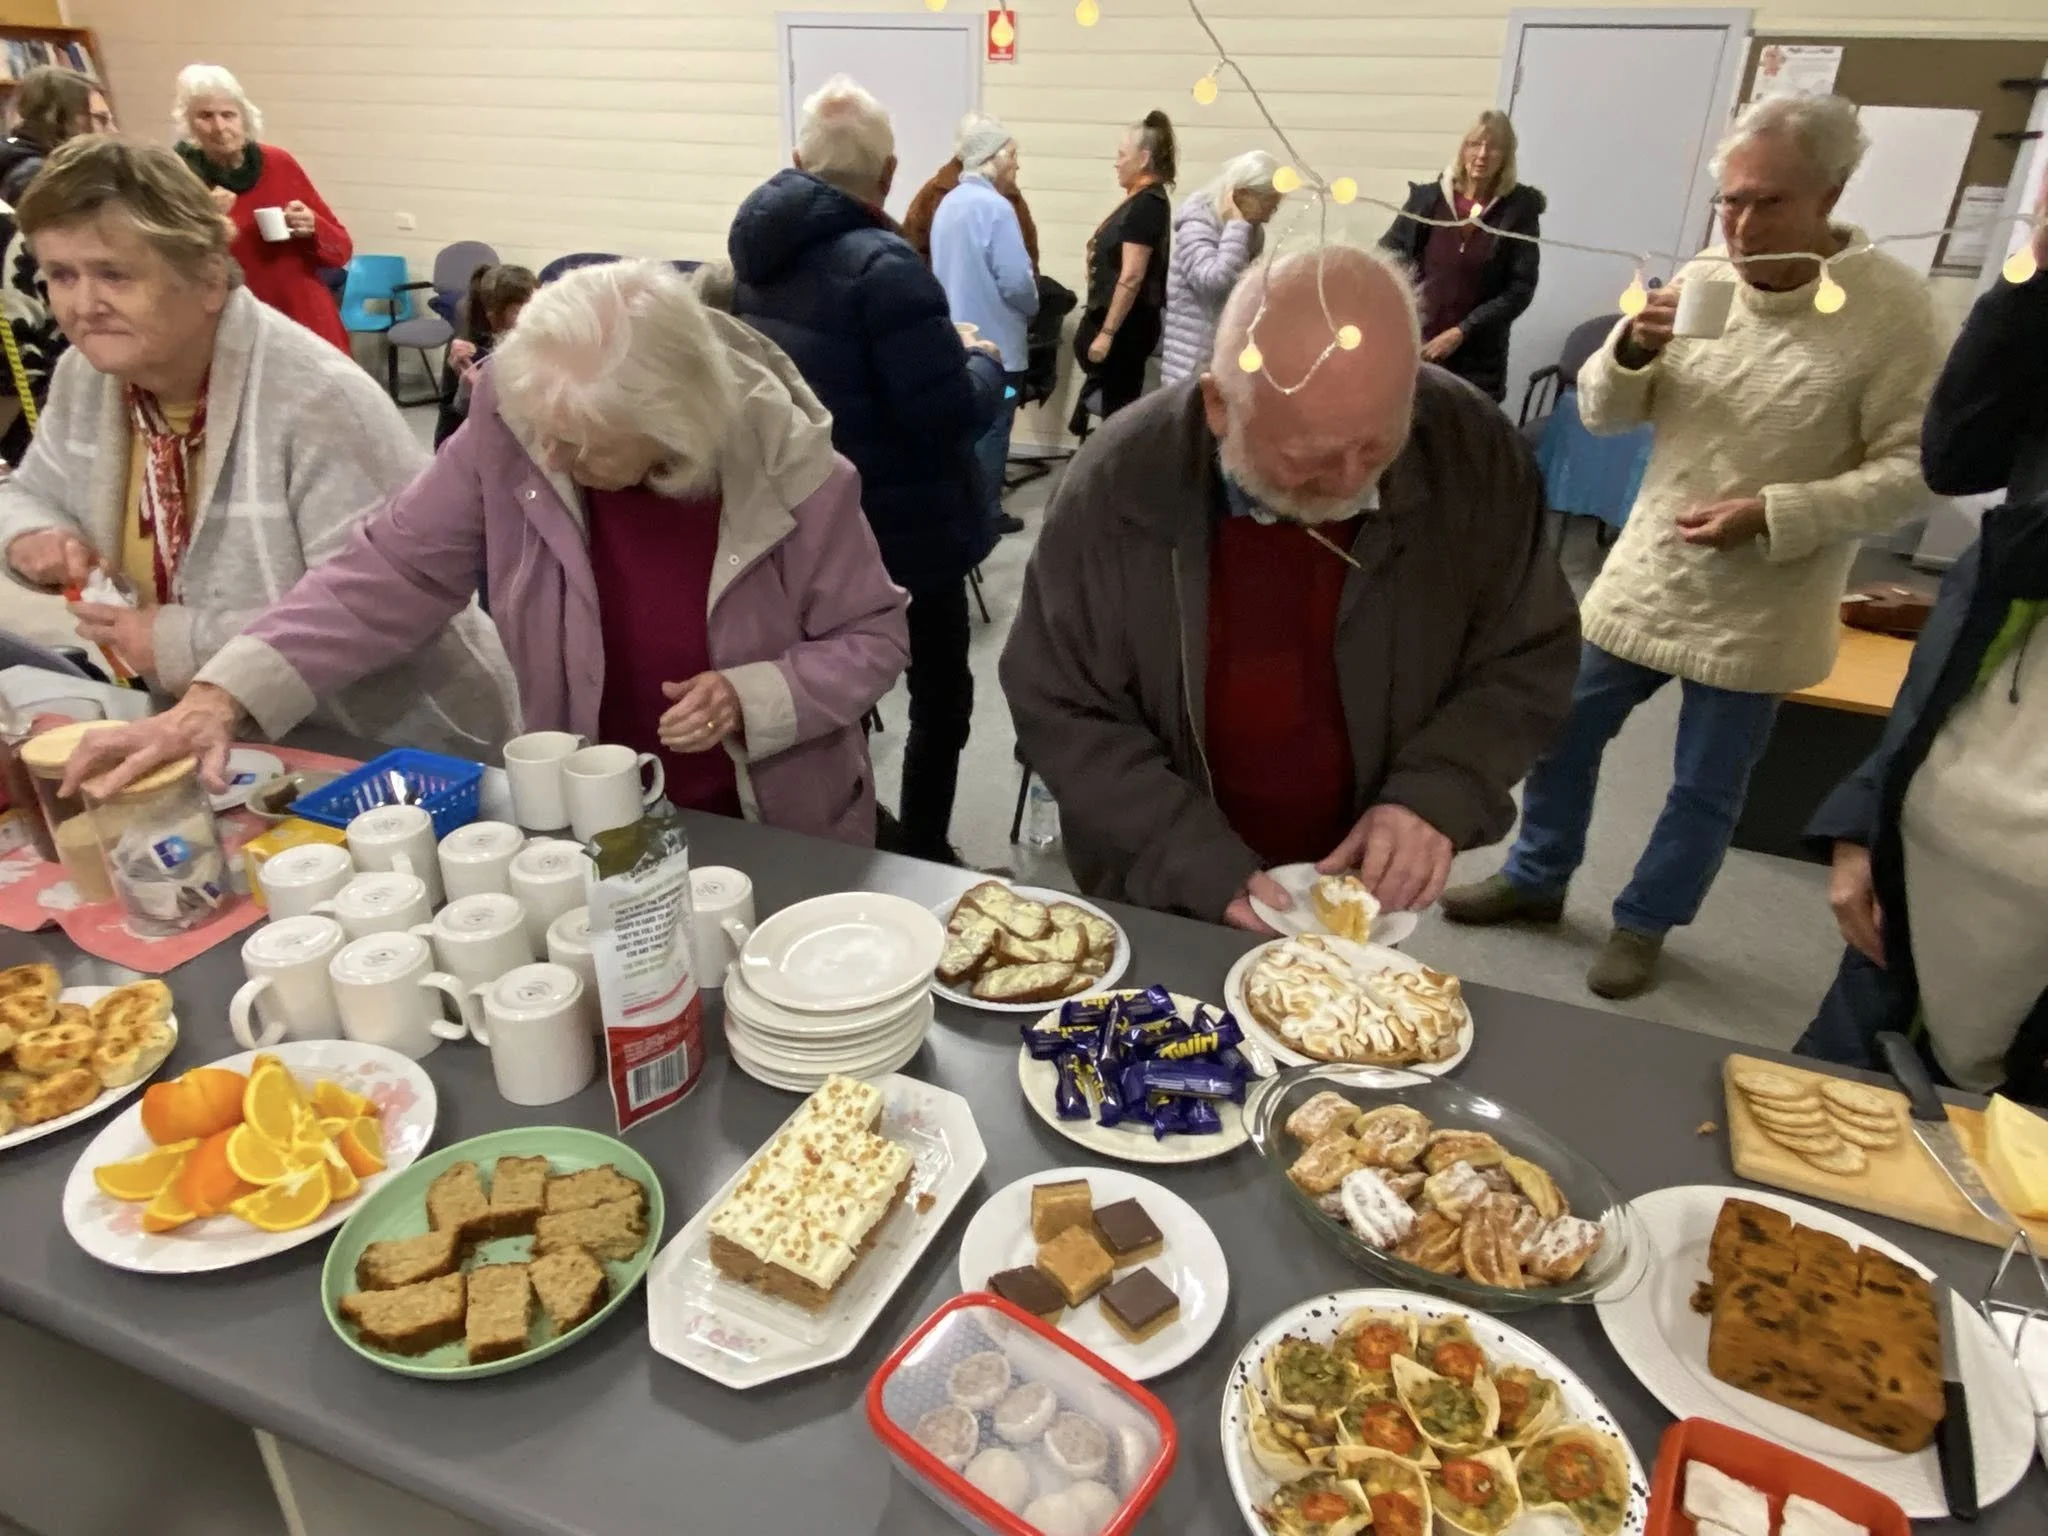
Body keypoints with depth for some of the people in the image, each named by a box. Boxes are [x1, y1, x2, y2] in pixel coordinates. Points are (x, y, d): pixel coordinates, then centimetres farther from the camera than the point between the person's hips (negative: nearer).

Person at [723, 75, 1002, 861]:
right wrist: (985, 364, -3)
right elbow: (949, 413, -24)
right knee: (940, 700, 10)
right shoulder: (882, 264, -22)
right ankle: (919, 860, 17)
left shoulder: (758, 251, 3)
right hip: (900, 531, -7)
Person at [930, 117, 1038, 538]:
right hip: (995, 341, -8)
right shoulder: (995, 207, -18)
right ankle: (985, 514, 7)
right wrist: (1031, 308, -2)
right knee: (991, 428, 1)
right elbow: (1017, 281, -22)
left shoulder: (948, 204, 9)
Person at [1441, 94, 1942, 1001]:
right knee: (1563, 732, 14)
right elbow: (1603, 414, 3)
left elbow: (1911, 469, -13)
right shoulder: (1700, 281, -1)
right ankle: (1536, 877, 35)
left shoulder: (1890, 308, -12)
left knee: (1706, 789, 10)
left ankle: (1644, 923, 31)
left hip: (1758, 610, -4)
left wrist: (1773, 513, -24)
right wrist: (1633, 348, -17)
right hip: (1645, 577, 4)